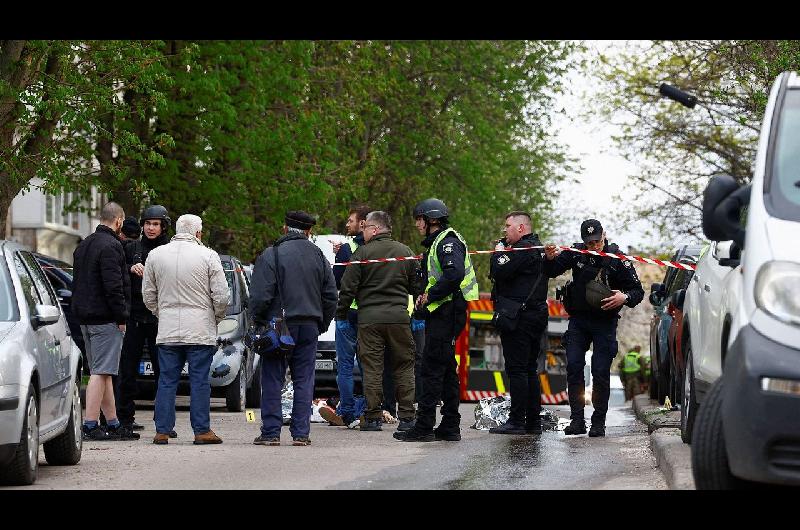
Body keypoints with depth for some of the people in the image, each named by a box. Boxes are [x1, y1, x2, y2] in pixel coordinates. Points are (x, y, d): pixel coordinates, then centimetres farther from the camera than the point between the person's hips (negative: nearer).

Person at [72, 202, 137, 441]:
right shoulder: (110, 246, -14)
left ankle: (113, 423, 18)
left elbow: (77, 283, 23)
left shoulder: (83, 245, 18)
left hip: (85, 316, 10)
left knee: (103, 372, 13)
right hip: (105, 318, -10)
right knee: (101, 372, -9)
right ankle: (90, 425, -13)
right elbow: (113, 286, -19)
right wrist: (121, 316, -15)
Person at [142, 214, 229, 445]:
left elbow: (148, 295, 11)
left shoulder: (155, 255, 5)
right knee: (200, 381, 2)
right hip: (201, 330, -3)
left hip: (167, 331, 3)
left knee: (166, 381, 6)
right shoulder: (208, 256, -5)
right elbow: (221, 296, -4)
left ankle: (162, 431, 5)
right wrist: (217, 318, 13)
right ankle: (202, 431, 4)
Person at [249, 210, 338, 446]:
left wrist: (256, 321, 3)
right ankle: (301, 433, 4)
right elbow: (331, 296, 12)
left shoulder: (271, 255, -7)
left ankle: (271, 432, -1)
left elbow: (260, 295, -11)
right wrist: (321, 325, 19)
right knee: (304, 381, 6)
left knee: (272, 380, 1)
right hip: (309, 326, 4)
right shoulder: (319, 257, 9)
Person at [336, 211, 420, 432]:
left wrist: (340, 314, 7)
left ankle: (373, 417, 0)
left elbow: (348, 288, -4)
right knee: (403, 367, 8)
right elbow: (416, 286, 14)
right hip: (399, 316, 3)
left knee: (372, 369, 1)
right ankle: (406, 418, 6)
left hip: (369, 318, -3)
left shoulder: (362, 253, -4)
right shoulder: (406, 252, 8)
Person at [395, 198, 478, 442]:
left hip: (446, 313, -11)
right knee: (446, 370, 11)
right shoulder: (436, 243, 21)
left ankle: (424, 427, -11)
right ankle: (450, 427, 14)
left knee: (432, 369, -10)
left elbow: (455, 274, -28)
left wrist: (430, 295, -18)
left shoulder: (447, 242, -12)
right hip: (442, 314, 11)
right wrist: (424, 297, 8)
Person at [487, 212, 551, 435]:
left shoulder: (523, 249, -12)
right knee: (530, 370, 12)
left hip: (518, 318, -10)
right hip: (537, 315, 10)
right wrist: (504, 251, 11)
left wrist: (499, 251, -2)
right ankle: (533, 422, 14)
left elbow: (498, 272, -19)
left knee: (517, 369, -9)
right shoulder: (538, 248, 19)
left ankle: (516, 421, -11)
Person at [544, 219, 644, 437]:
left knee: (601, 372, -5)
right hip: (578, 319, 3)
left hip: (605, 322, -3)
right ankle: (577, 420, 0)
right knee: (574, 366, -4)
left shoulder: (617, 259, -9)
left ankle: (598, 423, 2)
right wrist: (550, 259, -14)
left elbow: (638, 290, -3)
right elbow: (552, 272, 8)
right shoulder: (576, 253, -3)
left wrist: (625, 298, -25)